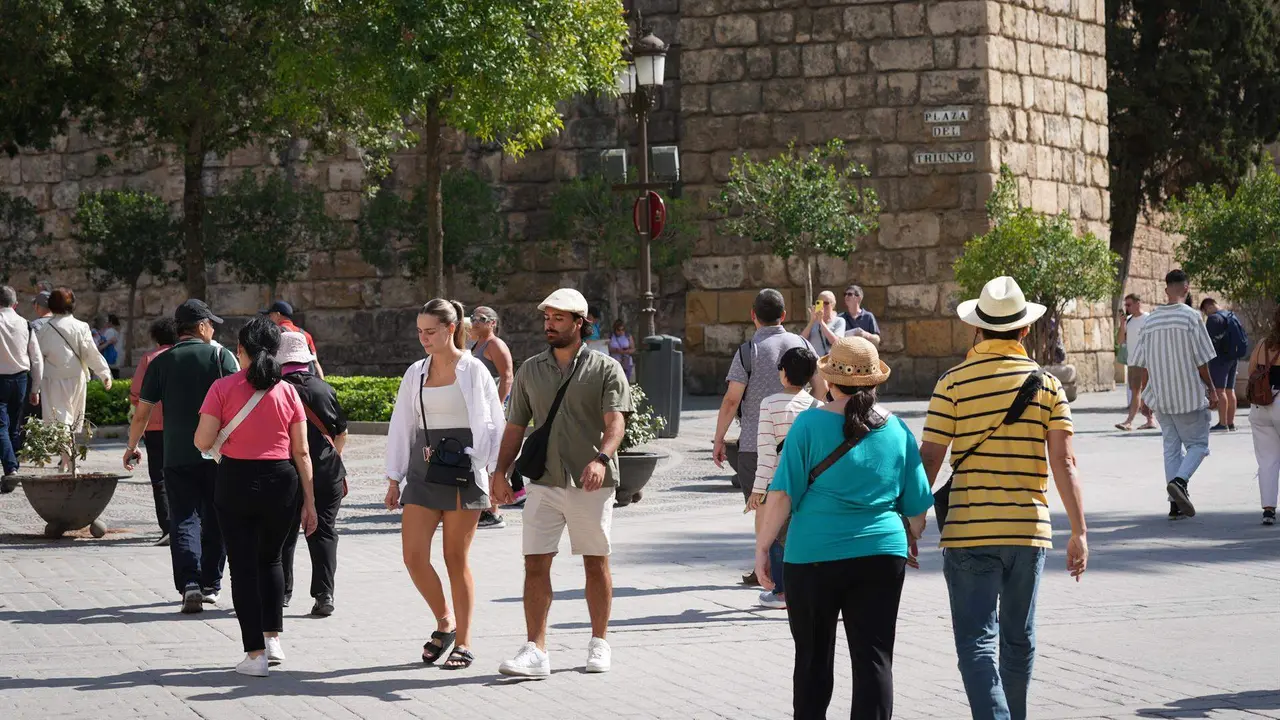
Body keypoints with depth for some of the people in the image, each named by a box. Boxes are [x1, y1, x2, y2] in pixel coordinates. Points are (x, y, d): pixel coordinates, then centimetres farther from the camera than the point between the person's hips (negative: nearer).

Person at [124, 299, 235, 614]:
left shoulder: (161, 362, 4)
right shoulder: (221, 355, 0)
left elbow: (142, 412, 5)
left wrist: (132, 446, 19)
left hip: (177, 455, 0)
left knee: (183, 517, -1)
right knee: (215, 518, 14)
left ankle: (189, 584, -19)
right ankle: (210, 585, 21)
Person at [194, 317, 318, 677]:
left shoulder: (223, 388, -7)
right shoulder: (287, 392, 0)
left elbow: (203, 442, -10)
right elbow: (301, 452, 0)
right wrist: (309, 502, 6)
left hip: (236, 482, -2)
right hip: (281, 482, 2)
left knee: (244, 566, 6)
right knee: (271, 559, 23)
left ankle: (255, 652, 3)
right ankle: (272, 638, 18)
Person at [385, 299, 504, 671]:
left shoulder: (473, 371, -3)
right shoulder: (416, 373, 10)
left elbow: (492, 425, -3)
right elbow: (402, 426, 13)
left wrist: (495, 475, -8)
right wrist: (394, 479, 11)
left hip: (463, 472, -4)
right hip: (422, 472, 4)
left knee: (456, 558, -1)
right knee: (413, 556, -4)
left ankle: (463, 644, 9)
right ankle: (445, 622, 18)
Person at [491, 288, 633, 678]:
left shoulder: (605, 369, -1)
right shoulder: (530, 370, 11)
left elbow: (615, 422, -13)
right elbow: (515, 426, 14)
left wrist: (601, 459, -31)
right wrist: (501, 472, 1)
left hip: (591, 484, -3)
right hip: (544, 482, 3)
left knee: (596, 562, 7)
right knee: (535, 562, -6)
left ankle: (599, 644, 20)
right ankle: (535, 650, -7)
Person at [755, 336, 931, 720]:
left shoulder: (810, 424, -6)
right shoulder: (896, 429, 4)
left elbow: (782, 494, -10)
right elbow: (917, 507, 9)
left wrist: (762, 546, -1)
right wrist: (909, 542, 28)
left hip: (813, 556, -2)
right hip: (882, 556, 2)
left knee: (813, 659, 10)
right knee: (874, 657, 2)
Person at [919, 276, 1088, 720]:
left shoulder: (953, 383, -4)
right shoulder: (1046, 385, 1)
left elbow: (929, 459, -5)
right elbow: (1064, 460, -5)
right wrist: (1079, 532, -3)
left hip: (968, 532, -3)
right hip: (1029, 530, 3)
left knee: (977, 642, -4)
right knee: (1019, 639, 18)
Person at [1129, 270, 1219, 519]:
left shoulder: (1151, 320, 5)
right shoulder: (1190, 316, -10)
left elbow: (1140, 361, 9)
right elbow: (1201, 359, -10)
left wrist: (1145, 395, 19)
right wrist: (1211, 389, 1)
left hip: (1160, 396, 5)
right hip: (1189, 394, -5)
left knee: (1171, 447, 11)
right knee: (1198, 443, 5)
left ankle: (1176, 504, 8)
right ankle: (1179, 481, -21)